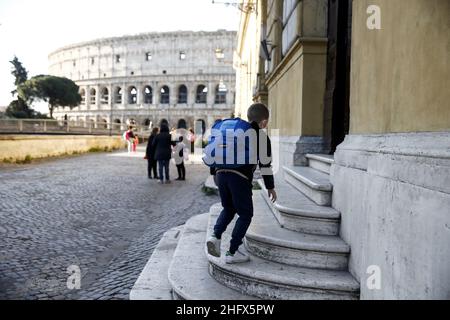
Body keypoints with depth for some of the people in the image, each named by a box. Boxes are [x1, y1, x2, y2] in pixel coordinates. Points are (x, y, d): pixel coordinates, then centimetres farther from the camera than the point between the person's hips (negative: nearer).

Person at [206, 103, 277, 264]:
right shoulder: (262, 136, 7)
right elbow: (265, 164, 5)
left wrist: (214, 173, 31)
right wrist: (270, 187, 14)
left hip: (221, 173, 6)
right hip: (240, 178, -6)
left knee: (228, 209, 24)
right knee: (245, 214, 9)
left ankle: (215, 236, 2)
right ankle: (232, 252, 8)